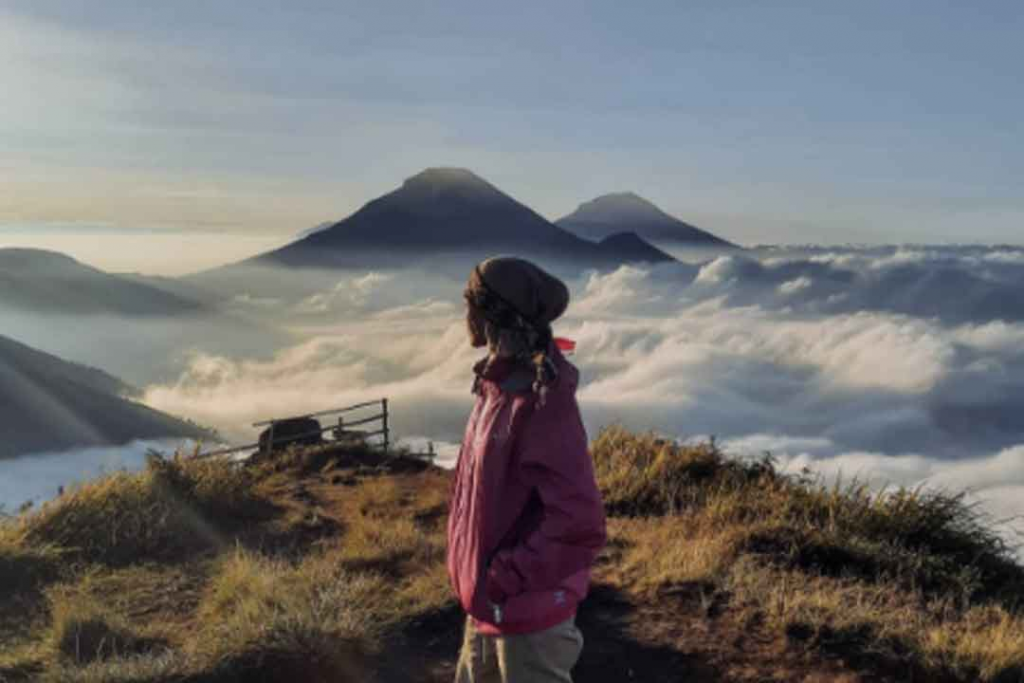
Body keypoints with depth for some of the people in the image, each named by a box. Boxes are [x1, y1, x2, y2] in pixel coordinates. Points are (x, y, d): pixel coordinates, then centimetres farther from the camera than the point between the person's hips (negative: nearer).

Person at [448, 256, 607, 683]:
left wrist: (504, 579, -21)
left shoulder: (540, 403, -26)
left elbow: (579, 526, -29)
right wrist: (478, 575, 10)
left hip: (527, 613, -8)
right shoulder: (502, 384, 1)